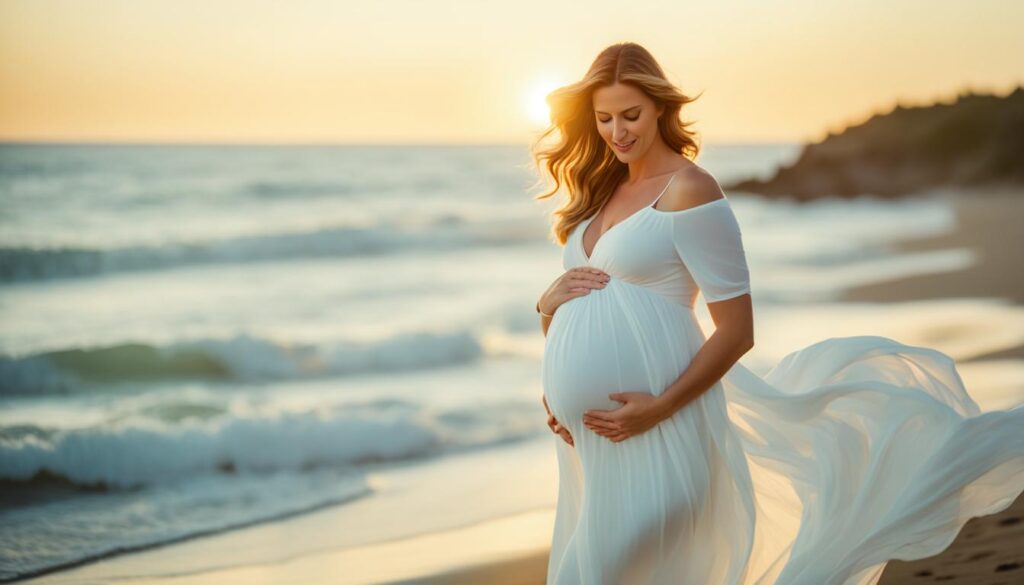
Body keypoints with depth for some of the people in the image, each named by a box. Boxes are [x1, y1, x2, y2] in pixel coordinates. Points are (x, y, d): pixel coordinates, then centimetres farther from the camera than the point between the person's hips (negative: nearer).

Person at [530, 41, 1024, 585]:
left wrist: (661, 407, -20)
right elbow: (566, 311, 20)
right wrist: (550, 301, -3)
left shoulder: (687, 190, -9)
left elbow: (737, 330, -13)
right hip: (587, 439, 8)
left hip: (653, 438, -8)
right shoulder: (597, 194, 14)